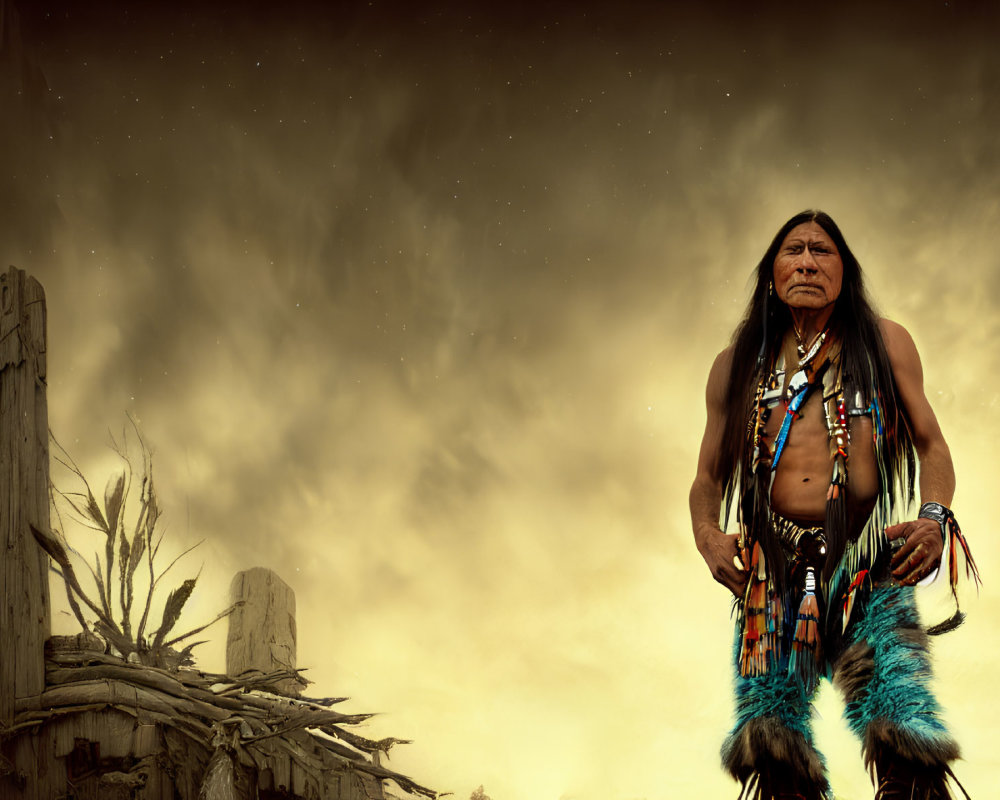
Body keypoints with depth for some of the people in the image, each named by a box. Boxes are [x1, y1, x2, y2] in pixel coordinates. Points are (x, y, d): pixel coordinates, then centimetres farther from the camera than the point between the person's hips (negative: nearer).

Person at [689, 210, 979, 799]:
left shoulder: (884, 344, 16)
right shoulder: (738, 366, 20)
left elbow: (931, 444, 16)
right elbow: (708, 474, 23)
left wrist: (935, 517, -4)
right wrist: (707, 534, 1)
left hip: (870, 575, -2)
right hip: (771, 574, 2)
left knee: (907, 748, -21)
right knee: (773, 753, -11)